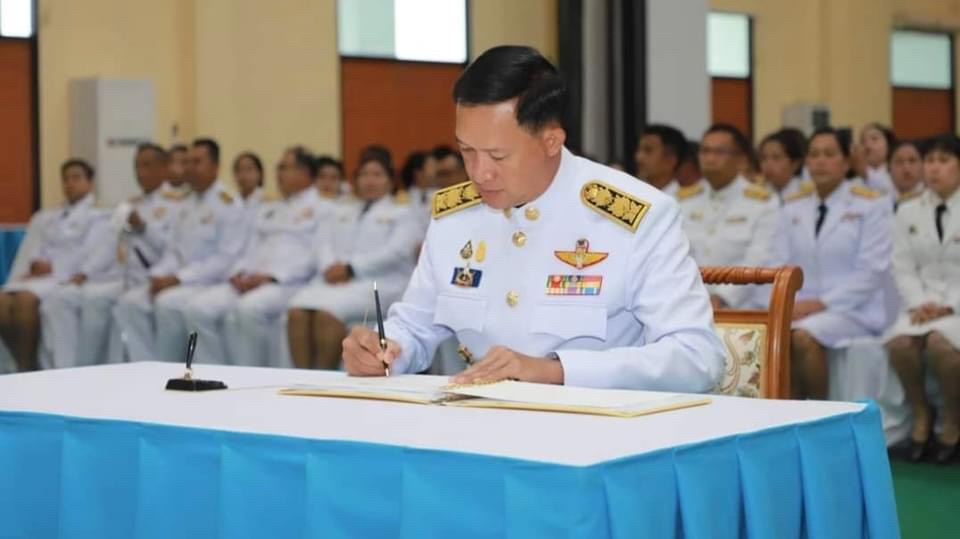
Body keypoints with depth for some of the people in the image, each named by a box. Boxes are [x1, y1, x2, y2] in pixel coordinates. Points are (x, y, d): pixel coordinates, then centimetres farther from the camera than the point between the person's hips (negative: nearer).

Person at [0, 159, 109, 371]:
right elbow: (39, 251, 18)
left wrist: (52, 268, -11)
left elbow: (89, 256, -4)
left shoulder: (97, 218, 10)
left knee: (26, 298, -34)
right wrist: (35, 264, -5)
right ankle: (21, 362, -18)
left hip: (68, 278, -6)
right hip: (41, 275, 6)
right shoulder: (49, 218, 29)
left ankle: (28, 366, -26)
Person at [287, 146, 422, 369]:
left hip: (378, 283, -5)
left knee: (327, 313, -35)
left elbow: (397, 252, -2)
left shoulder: (403, 213, 16)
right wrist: (329, 267, -8)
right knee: (297, 311, -28)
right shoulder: (342, 213, 32)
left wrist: (351, 268, -12)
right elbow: (323, 245, 17)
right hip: (335, 280, 5)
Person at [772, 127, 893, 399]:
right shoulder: (793, 207, 16)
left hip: (852, 311, -4)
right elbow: (780, 263, 13)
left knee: (803, 336, -35)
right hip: (799, 309, 4)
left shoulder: (871, 205, 2)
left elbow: (873, 271, -7)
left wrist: (822, 303, -15)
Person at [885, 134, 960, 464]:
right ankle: (920, 414, -5)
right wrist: (919, 303, -10)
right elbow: (903, 267, 8)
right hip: (923, 305, 3)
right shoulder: (908, 211, 13)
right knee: (900, 342, -31)